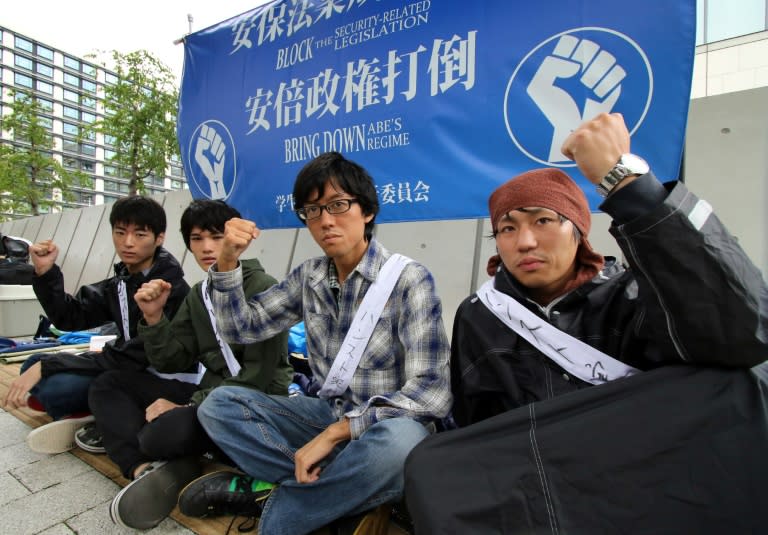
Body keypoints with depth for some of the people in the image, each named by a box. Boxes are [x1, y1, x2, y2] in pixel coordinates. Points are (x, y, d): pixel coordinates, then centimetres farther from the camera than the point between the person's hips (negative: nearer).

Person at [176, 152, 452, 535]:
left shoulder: (409, 280, -16)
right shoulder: (310, 276, 1)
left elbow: (430, 390, -22)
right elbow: (241, 328, 5)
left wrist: (336, 432, -25)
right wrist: (228, 259, -10)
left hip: (384, 426, -4)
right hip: (326, 415, 5)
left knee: (399, 441, -38)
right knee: (219, 405, -9)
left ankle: (268, 501, -12)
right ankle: (352, 500, -15)